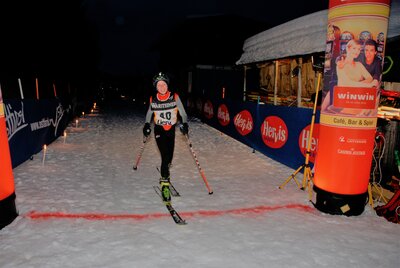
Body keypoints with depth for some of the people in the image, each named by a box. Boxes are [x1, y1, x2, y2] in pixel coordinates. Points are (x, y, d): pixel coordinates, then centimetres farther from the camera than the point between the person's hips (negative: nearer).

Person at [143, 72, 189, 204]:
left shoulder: (175, 97, -10)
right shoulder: (153, 99, -6)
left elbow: (182, 112, -6)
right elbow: (149, 113, 11)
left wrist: (185, 124, -21)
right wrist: (147, 125, -2)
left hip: (171, 129, 2)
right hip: (159, 130, -1)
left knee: (169, 156, 11)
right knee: (165, 156, -14)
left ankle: (165, 169, 44)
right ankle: (165, 183, -6)